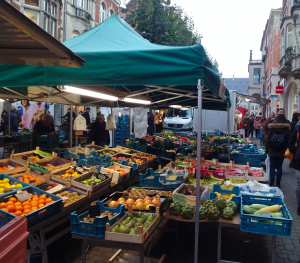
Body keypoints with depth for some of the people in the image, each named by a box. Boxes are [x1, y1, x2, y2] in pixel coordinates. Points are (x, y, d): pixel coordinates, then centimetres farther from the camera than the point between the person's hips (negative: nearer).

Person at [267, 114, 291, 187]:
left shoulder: (272, 128, -6)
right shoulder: (287, 128, -4)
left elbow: (268, 139, -4)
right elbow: (288, 141, -3)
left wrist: (267, 149, 2)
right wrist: (285, 149, 4)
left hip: (272, 150, 0)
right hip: (281, 151, 1)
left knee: (272, 166, 9)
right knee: (279, 166, 9)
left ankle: (271, 182, 5)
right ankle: (278, 183, 11)